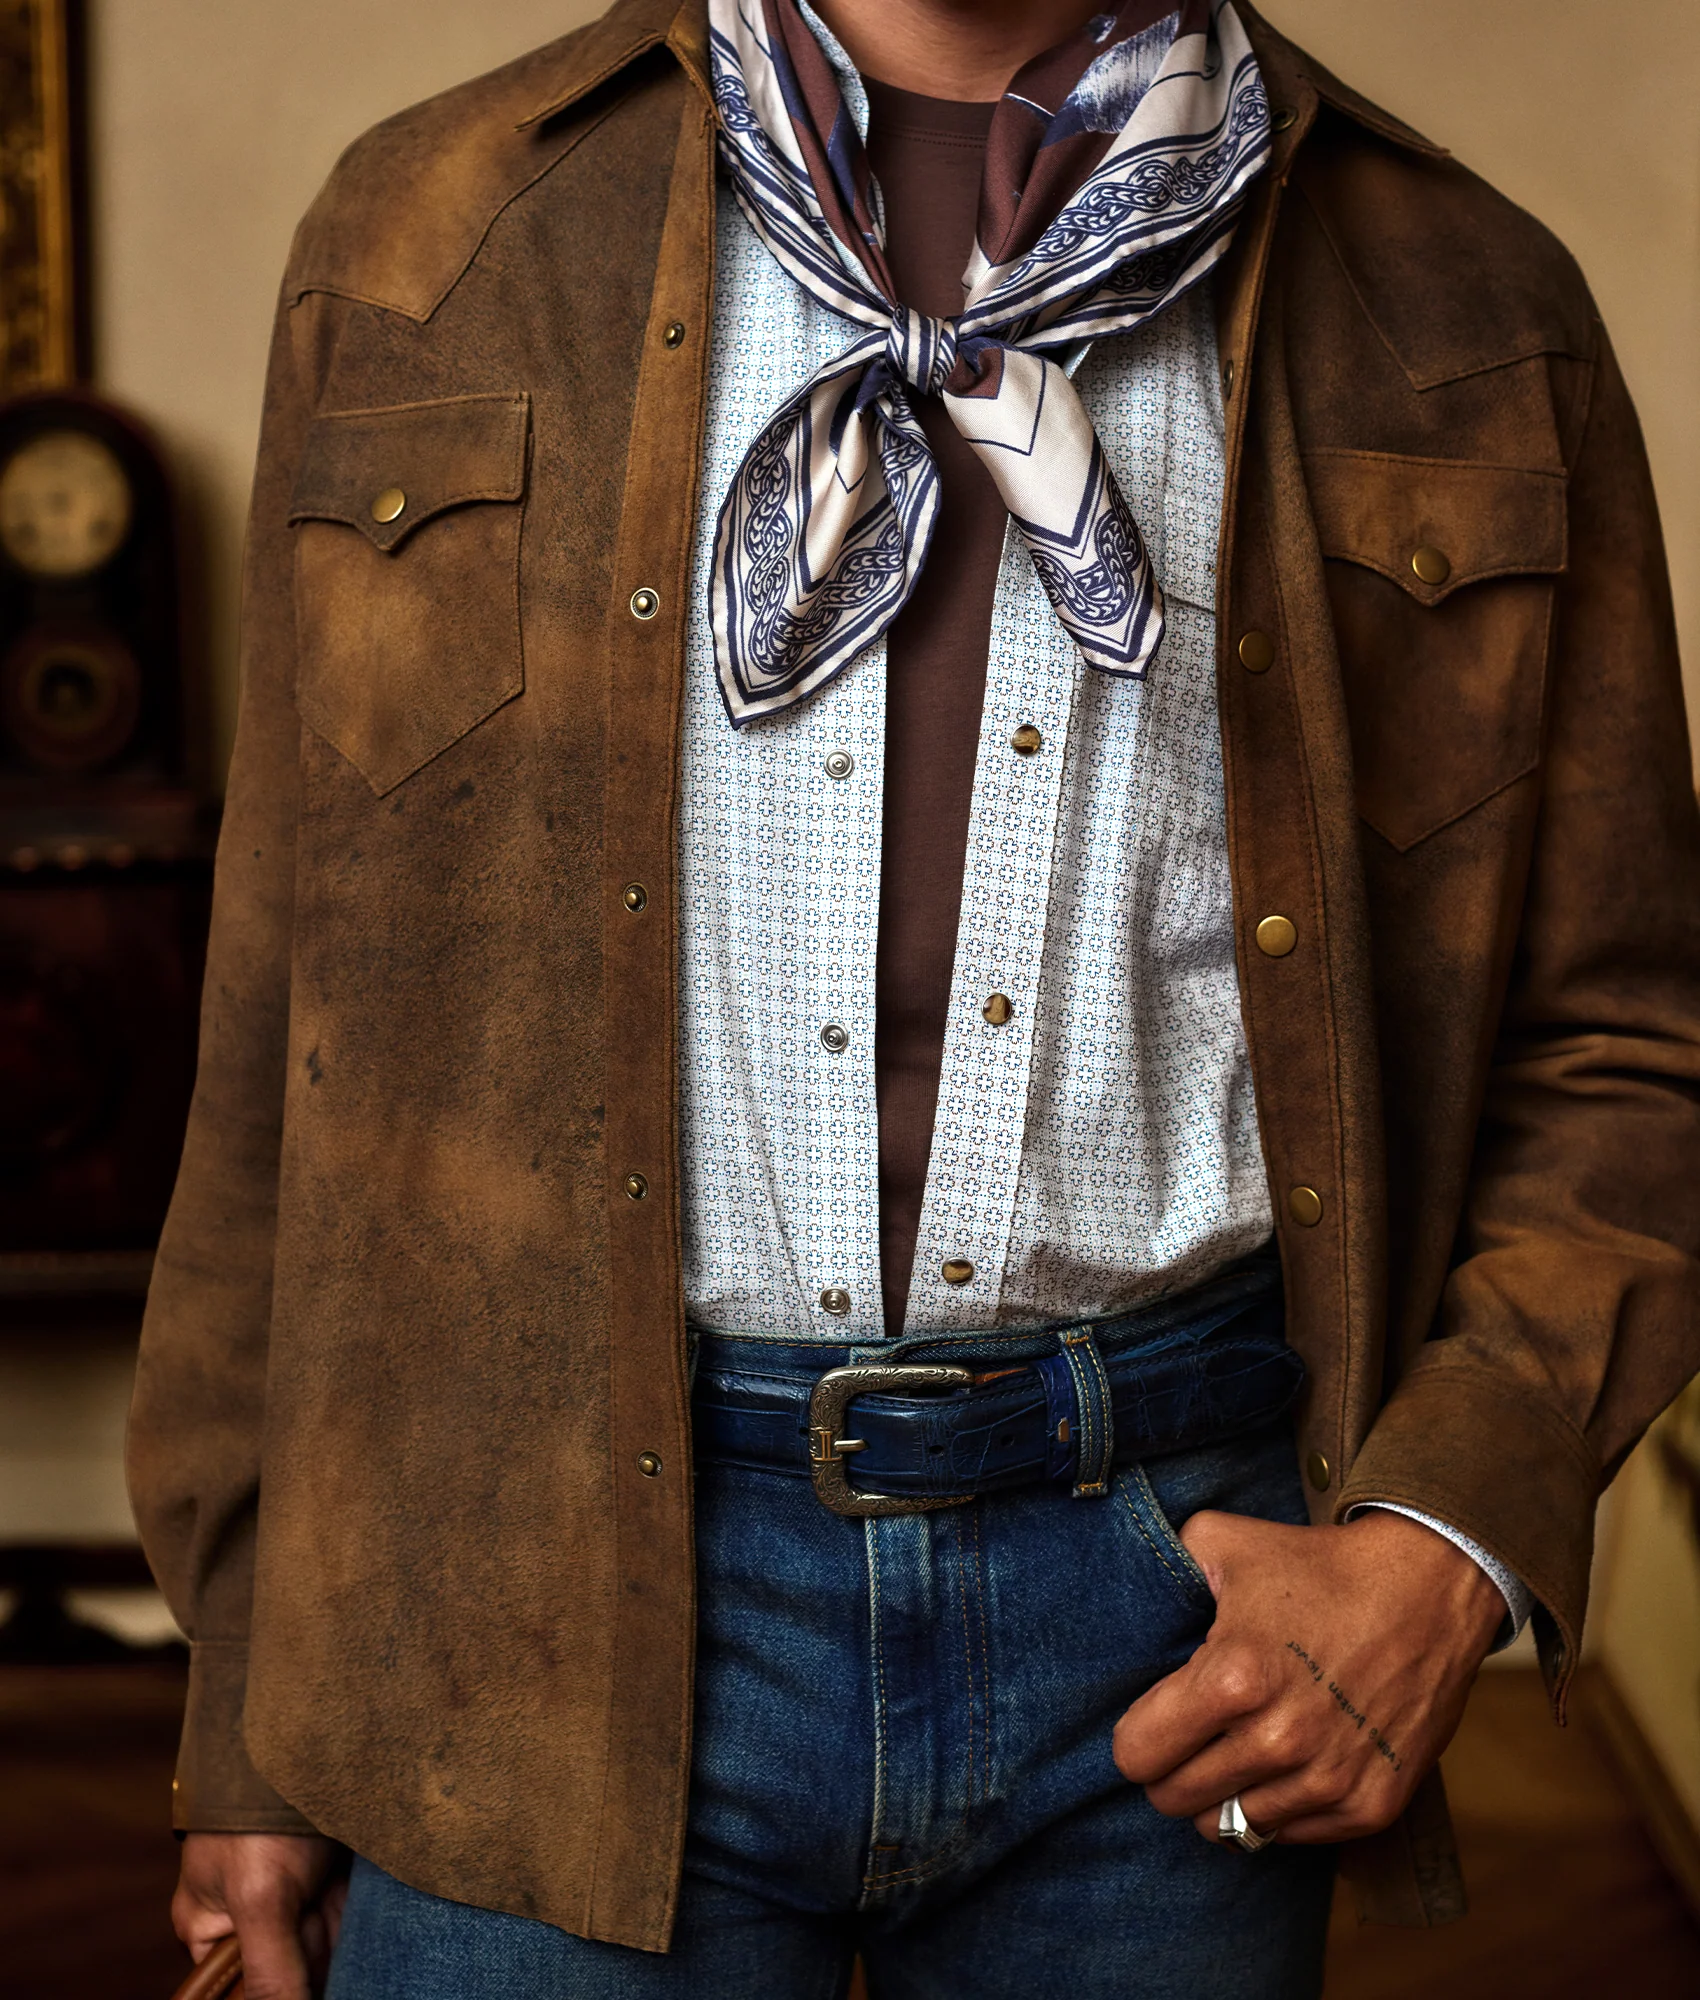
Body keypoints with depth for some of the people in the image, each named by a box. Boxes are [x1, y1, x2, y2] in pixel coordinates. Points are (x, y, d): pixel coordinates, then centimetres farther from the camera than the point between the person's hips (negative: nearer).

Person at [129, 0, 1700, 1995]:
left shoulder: (1477, 323, 4)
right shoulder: (426, 241, 3)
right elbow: (289, 1025, 5)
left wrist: (1446, 1546, -8)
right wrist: (249, 1706, 7)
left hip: (1177, 1578, 1)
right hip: (560, 1596, 0)